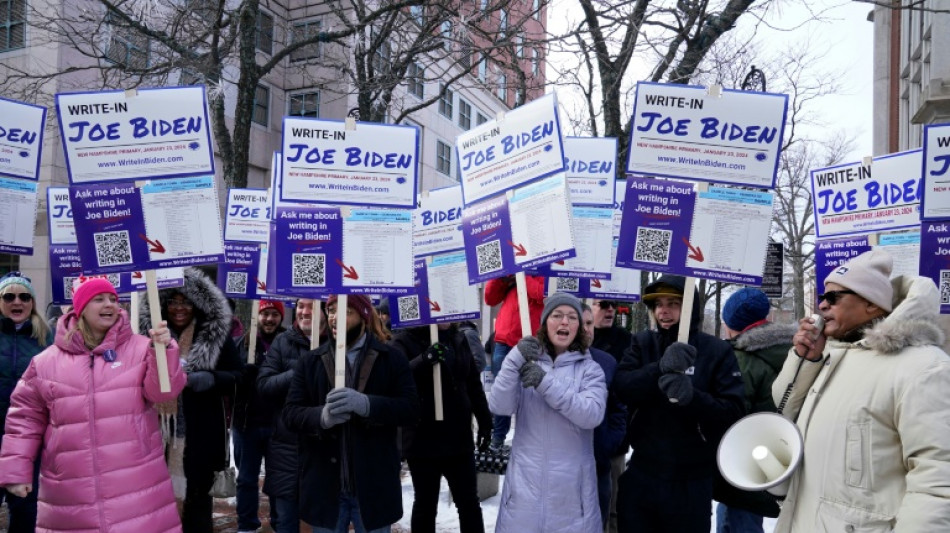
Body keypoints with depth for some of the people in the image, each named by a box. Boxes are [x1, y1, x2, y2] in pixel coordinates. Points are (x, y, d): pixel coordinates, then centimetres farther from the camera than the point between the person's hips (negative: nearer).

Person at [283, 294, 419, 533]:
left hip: (375, 486, -2)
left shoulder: (391, 358, 1)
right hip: (324, 486, 2)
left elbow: (411, 409, -9)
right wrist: (322, 416, -22)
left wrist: (366, 403, -26)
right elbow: (290, 413, 0)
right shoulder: (311, 361, 8)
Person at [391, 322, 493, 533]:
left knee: (469, 503, 12)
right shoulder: (405, 340, -8)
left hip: (459, 437, 4)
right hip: (423, 439, -4)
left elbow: (473, 383, 14)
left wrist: (484, 421, 13)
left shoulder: (458, 339, 8)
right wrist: (424, 360, -40)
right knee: (425, 504, 10)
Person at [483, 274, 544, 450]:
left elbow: (541, 294, -15)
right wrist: (500, 275, 1)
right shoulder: (508, 273, 19)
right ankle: (498, 435, 15)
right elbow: (490, 299, 12)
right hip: (503, 341, 4)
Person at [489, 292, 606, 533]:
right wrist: (514, 359, -21)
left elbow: (593, 414, -15)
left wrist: (545, 383, -22)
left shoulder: (590, 369, 3)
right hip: (525, 481, 1)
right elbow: (499, 407, -8)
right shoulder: (526, 362, 5)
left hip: (571, 485, -1)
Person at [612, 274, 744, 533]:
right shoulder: (642, 343, 3)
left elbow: (734, 411, -11)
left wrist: (692, 397, -29)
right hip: (641, 476, 2)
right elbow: (621, 388, -13)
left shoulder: (716, 350, -4)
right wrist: (661, 368, -29)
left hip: (691, 482, -2)